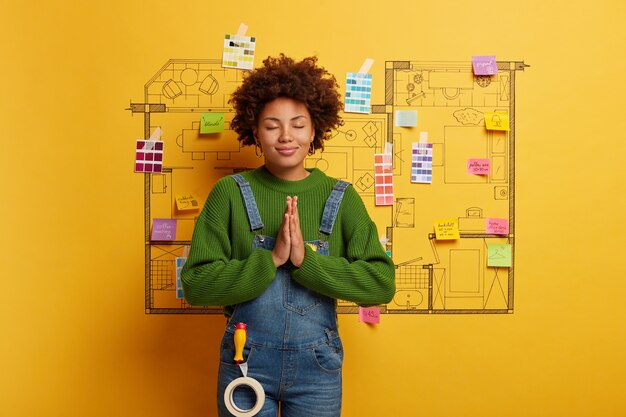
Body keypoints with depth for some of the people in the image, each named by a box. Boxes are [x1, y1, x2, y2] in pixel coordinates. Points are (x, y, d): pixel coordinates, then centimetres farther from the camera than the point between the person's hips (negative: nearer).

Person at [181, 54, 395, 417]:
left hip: (317, 366, 1)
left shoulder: (341, 198, -4)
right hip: (246, 362, -1)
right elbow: (196, 284, -12)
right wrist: (270, 259, -23)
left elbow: (382, 284, -12)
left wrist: (306, 260, -22)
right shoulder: (231, 193, -7)